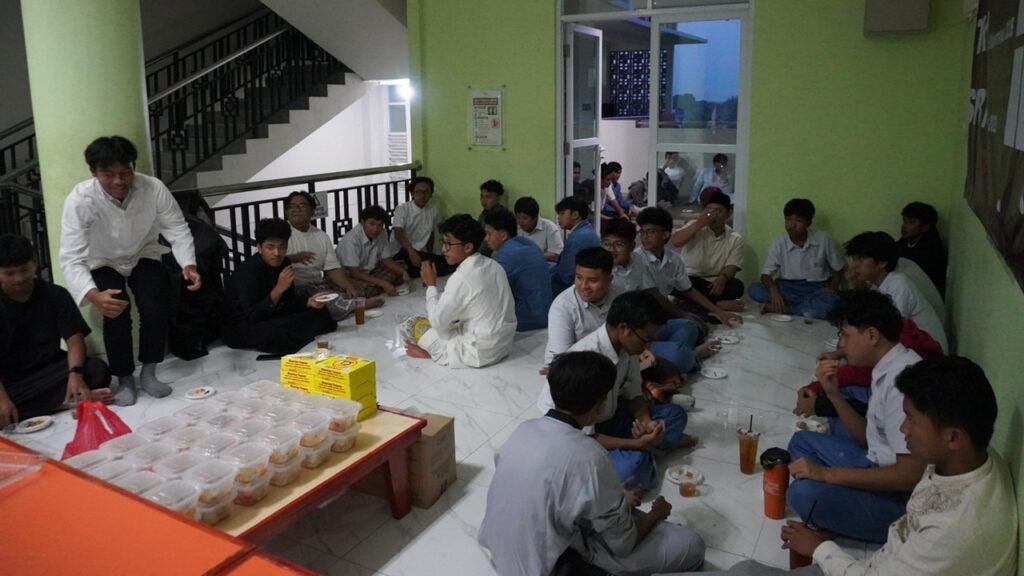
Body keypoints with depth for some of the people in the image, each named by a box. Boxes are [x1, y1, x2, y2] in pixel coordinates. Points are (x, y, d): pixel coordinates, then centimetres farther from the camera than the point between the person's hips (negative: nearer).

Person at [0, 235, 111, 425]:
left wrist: (75, 374, -30)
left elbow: (74, 338, -10)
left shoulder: (55, 295, -2)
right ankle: (65, 400, -25)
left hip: (48, 371, 1)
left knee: (97, 369, -27)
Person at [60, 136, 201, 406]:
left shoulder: (154, 188, -26)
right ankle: (125, 380, 0)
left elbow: (177, 229, -16)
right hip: (104, 264, -1)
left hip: (143, 258, 1)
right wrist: (93, 295, -53)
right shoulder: (79, 200, -31)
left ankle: (148, 373, 3)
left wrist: (188, 264, -36)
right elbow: (71, 258, -34)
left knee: (156, 310, -21)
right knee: (116, 316, -23)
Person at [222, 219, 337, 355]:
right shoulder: (247, 272, -24)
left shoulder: (284, 263, -2)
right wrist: (279, 289, -36)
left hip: (273, 319, 7)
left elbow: (288, 302, 8)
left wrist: (309, 301, -13)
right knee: (278, 332, -38)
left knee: (320, 313, -3)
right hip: (241, 330, -7)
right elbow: (253, 317, -30)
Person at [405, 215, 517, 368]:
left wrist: (431, 285, -6)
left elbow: (437, 320, -16)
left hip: (481, 351, -8)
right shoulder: (494, 266, 2)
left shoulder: (461, 277, -21)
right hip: (504, 343, 8)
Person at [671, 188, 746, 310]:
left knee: (736, 286, -29)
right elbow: (675, 242, -18)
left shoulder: (735, 239, 1)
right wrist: (699, 223, -24)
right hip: (690, 281, -1)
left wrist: (722, 278, -34)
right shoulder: (696, 227, 0)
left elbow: (731, 267, -10)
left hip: (715, 283, 1)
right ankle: (718, 303, -26)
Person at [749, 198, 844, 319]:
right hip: (788, 287, 1)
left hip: (816, 288, -1)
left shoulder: (824, 240, -7)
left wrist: (832, 288, -13)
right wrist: (774, 290, -33)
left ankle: (781, 308, -26)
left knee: (833, 302, -36)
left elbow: (838, 269, 6)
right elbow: (766, 275, -11)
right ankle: (809, 305, -24)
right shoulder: (778, 243, -7)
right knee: (755, 289, -27)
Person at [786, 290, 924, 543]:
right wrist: (833, 393, 1)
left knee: (804, 493, -28)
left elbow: (911, 475, -27)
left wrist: (828, 474, -24)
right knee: (803, 441, 16)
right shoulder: (887, 369, 6)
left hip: (904, 499, -10)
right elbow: (869, 438, 14)